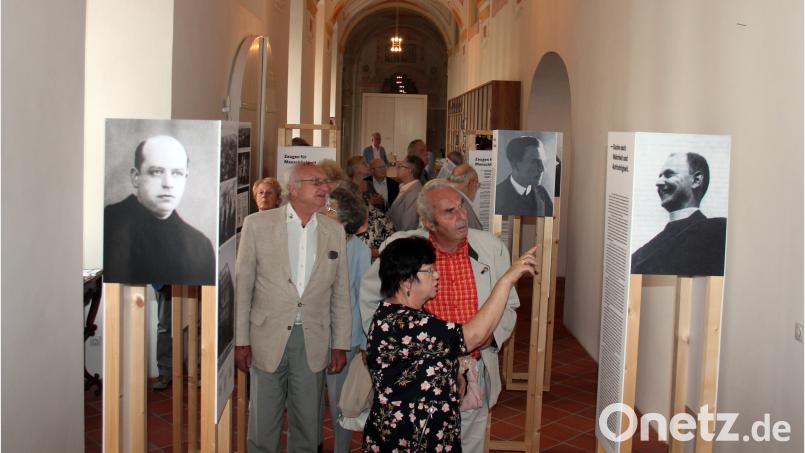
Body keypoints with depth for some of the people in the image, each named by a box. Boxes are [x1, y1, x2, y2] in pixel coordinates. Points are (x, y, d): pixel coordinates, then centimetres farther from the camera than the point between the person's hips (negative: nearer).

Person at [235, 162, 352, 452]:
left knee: (307, 427, 13)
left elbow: (340, 293, 7)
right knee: (263, 426, 9)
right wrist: (241, 340, -3)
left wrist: (341, 345, 5)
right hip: (268, 339, -2)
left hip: (313, 344, 2)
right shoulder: (257, 224, -3)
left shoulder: (335, 231, 5)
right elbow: (242, 285, -1)